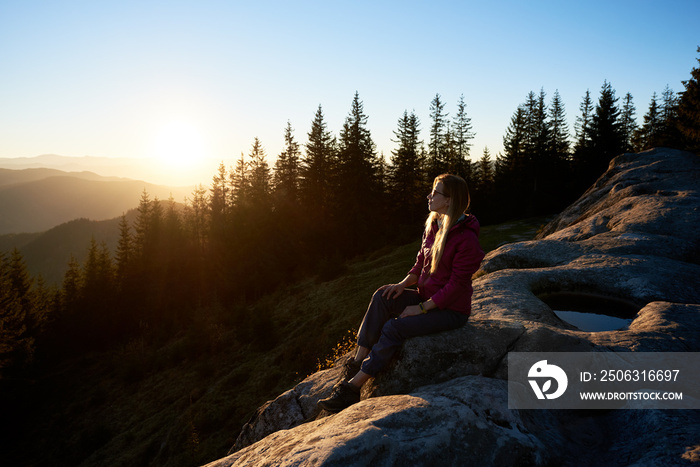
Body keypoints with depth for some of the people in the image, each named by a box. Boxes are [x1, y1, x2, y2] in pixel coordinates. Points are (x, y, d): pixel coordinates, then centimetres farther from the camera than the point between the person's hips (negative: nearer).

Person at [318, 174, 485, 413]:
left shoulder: (466, 238, -20)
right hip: (428, 297, 8)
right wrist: (404, 284, -5)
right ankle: (356, 364, -18)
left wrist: (421, 308, -20)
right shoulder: (433, 225, 5)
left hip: (452, 310, -7)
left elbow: (457, 285, -20)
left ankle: (353, 386, -16)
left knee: (394, 328, -25)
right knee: (382, 297, -17)